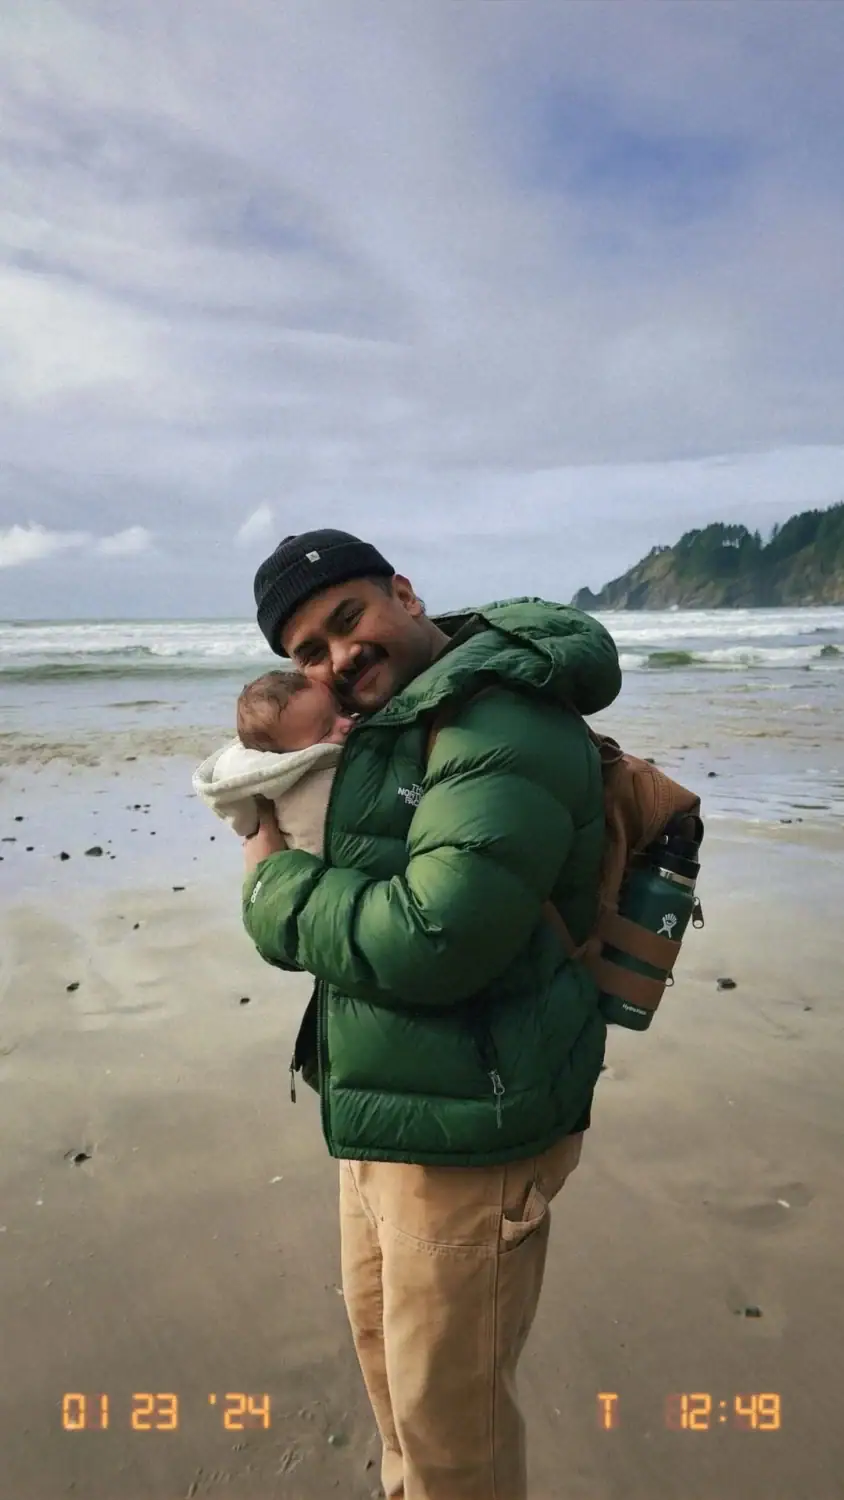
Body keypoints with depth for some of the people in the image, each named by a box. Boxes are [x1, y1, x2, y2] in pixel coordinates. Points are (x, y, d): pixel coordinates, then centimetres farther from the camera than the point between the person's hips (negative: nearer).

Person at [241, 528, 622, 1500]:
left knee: (449, 1413, 11)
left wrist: (276, 886, -16)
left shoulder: (505, 722, -24)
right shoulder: (386, 725, 8)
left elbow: (434, 940, -31)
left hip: (466, 1131, -10)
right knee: (383, 1344, 29)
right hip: (381, 1114, 10)